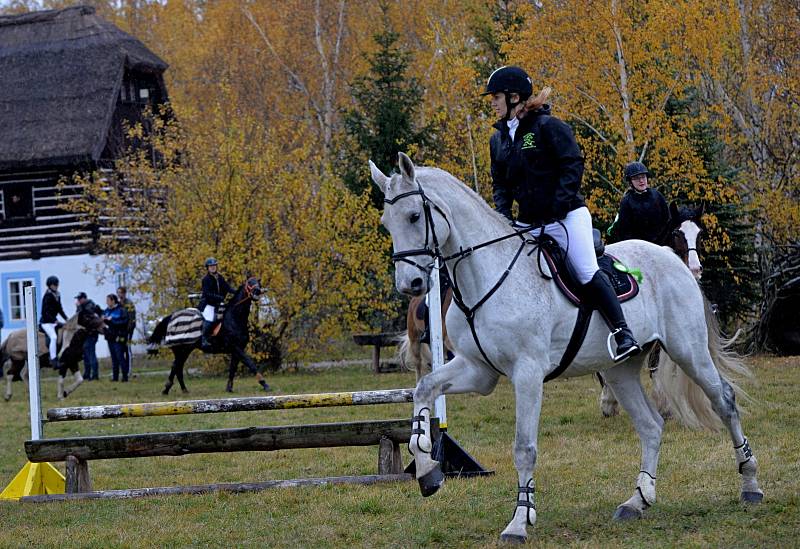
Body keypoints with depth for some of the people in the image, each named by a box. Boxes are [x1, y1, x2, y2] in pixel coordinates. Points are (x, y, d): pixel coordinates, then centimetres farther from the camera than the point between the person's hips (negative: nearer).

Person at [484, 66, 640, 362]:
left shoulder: (547, 126, -9)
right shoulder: (499, 139, 11)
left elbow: (573, 166, -13)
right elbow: (500, 184, 15)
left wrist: (557, 205, -21)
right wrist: (504, 216, -2)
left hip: (567, 217, -7)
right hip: (528, 224, 7)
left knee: (588, 274, -18)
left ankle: (623, 334, -17)